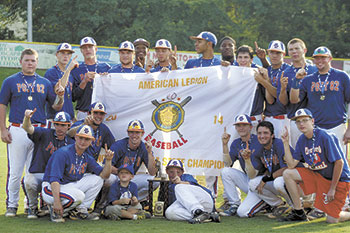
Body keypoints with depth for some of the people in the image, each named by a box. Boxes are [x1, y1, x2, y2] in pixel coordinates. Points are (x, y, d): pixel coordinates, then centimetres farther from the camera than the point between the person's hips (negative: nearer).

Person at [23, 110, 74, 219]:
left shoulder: (71, 144, 8)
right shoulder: (44, 134, -2)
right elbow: (28, 128, -21)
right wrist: (27, 117, -43)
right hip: (37, 175, -2)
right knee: (29, 180, -37)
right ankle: (33, 208, -4)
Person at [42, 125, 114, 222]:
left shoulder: (87, 158, 6)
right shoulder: (63, 153, -19)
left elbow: (104, 175, 5)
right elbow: (54, 179, -26)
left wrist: (108, 160, -13)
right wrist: (57, 201, -34)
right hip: (51, 188, -8)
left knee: (97, 179, -2)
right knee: (79, 195, -34)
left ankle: (80, 210, -1)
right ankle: (55, 210, -8)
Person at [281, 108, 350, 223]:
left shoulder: (325, 136, -21)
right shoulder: (302, 140, 3)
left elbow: (339, 162, -20)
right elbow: (291, 165, 1)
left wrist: (332, 189, -19)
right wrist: (285, 143, -7)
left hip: (339, 179, -7)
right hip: (318, 175, 7)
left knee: (332, 220, -16)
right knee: (287, 174, -6)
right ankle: (298, 212, 2)